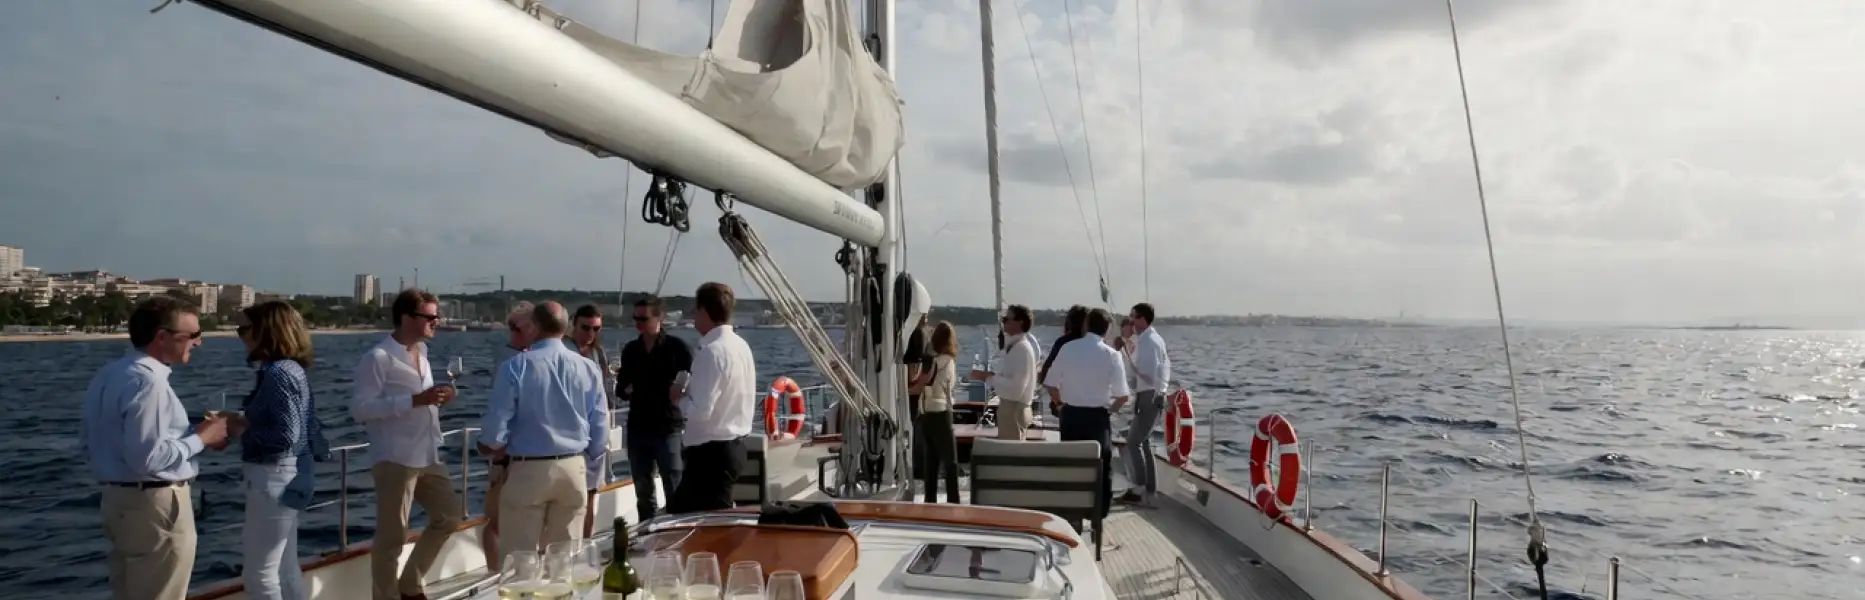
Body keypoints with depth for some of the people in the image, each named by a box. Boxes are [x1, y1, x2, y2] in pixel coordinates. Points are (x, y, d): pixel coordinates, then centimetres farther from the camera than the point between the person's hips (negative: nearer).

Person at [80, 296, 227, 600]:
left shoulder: (108, 374, 9)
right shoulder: (148, 381, -21)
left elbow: (88, 443, 16)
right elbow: (148, 458, -27)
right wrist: (200, 438, -13)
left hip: (117, 498, 10)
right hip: (155, 505, -10)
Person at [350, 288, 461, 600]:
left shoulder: (421, 354, 13)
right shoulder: (378, 357, -12)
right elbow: (360, 408, -19)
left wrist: (436, 399, 3)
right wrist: (415, 400, -25)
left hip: (428, 456, 8)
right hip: (395, 459, -8)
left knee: (448, 516, 14)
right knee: (392, 535, 1)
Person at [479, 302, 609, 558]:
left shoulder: (516, 366, -9)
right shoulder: (589, 368, 0)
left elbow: (497, 423, -8)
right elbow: (600, 426, 3)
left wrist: (491, 446, 14)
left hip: (528, 470, -3)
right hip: (573, 469, 3)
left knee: (519, 556, 5)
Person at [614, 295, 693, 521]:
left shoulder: (676, 347, -5)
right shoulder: (630, 350, 10)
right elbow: (621, 388, 19)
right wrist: (625, 390, -1)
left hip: (669, 428, -5)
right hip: (638, 429, 5)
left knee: (675, 491, -4)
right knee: (643, 493, 13)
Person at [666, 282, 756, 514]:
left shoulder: (711, 351, -19)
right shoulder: (740, 345, 8)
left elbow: (700, 411, -23)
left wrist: (680, 396, -5)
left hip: (710, 453, -9)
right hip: (734, 447, 9)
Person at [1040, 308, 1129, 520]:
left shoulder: (1067, 348, -3)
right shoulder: (1111, 355, -8)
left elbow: (1050, 383, -1)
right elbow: (1122, 395, -8)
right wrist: (1111, 409, 11)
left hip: (1070, 414, 2)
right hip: (1097, 417, -2)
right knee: (1100, 467, 11)